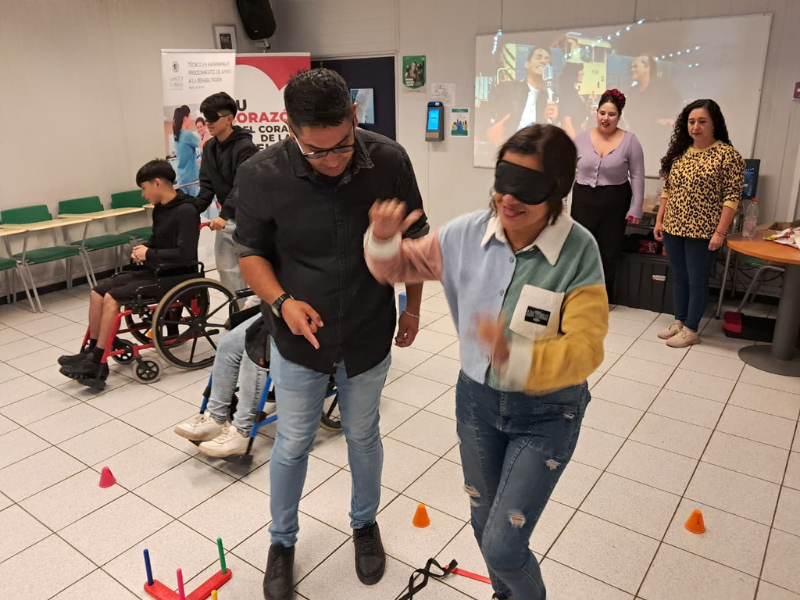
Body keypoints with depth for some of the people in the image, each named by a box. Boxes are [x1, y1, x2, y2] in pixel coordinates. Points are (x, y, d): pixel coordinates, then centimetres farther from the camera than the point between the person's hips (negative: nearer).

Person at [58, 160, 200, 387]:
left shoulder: (186, 211, -19)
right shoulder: (160, 208, 9)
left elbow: (185, 254, -27)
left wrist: (149, 254, -17)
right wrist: (144, 248, 1)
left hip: (175, 276, -9)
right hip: (154, 270, 9)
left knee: (113, 297, -19)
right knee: (98, 291, 0)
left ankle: (98, 363, -9)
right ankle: (92, 352, 8)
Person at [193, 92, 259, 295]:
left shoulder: (245, 147, -16)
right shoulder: (209, 148, 8)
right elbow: (207, 185, 8)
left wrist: (224, 214, -33)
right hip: (227, 217, 8)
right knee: (226, 268, 10)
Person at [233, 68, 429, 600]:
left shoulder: (390, 162, -16)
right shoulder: (262, 175, -19)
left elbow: (412, 239, 0)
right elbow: (251, 252, -4)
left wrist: (413, 308, 7)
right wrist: (281, 301, -21)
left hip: (369, 337, 1)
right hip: (298, 338, -1)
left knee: (363, 437, 20)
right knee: (293, 445, 14)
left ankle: (366, 524, 48)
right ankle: (282, 542, 41)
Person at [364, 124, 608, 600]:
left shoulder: (579, 253, -22)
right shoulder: (469, 233, -11)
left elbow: (585, 349, -26)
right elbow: (402, 265, 2)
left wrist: (515, 357, -44)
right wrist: (384, 239, -20)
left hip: (547, 413, -4)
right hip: (477, 398, 5)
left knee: (503, 547, -2)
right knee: (486, 528, 23)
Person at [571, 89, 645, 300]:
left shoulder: (629, 141, -4)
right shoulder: (581, 138, 2)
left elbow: (637, 176, -2)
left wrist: (636, 208, -5)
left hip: (615, 203, -1)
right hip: (583, 200, 1)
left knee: (609, 253, 7)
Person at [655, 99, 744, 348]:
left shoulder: (727, 154, -9)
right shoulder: (679, 152, 8)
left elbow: (732, 197, -12)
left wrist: (720, 232, -17)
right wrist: (659, 220, 9)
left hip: (702, 233, -5)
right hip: (673, 229, 6)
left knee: (697, 281, 5)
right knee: (679, 278, 15)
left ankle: (691, 329, 16)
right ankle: (679, 321, 28)